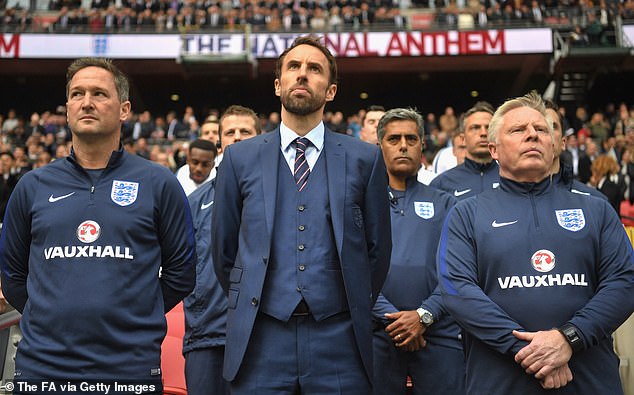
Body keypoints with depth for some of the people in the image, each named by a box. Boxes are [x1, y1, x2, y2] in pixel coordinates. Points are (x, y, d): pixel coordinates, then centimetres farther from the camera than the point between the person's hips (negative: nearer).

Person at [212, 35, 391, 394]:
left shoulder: (365, 159, 4)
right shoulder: (239, 158, 6)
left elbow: (377, 248, 9)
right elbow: (224, 249, 11)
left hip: (338, 340, 0)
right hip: (260, 339, 1)